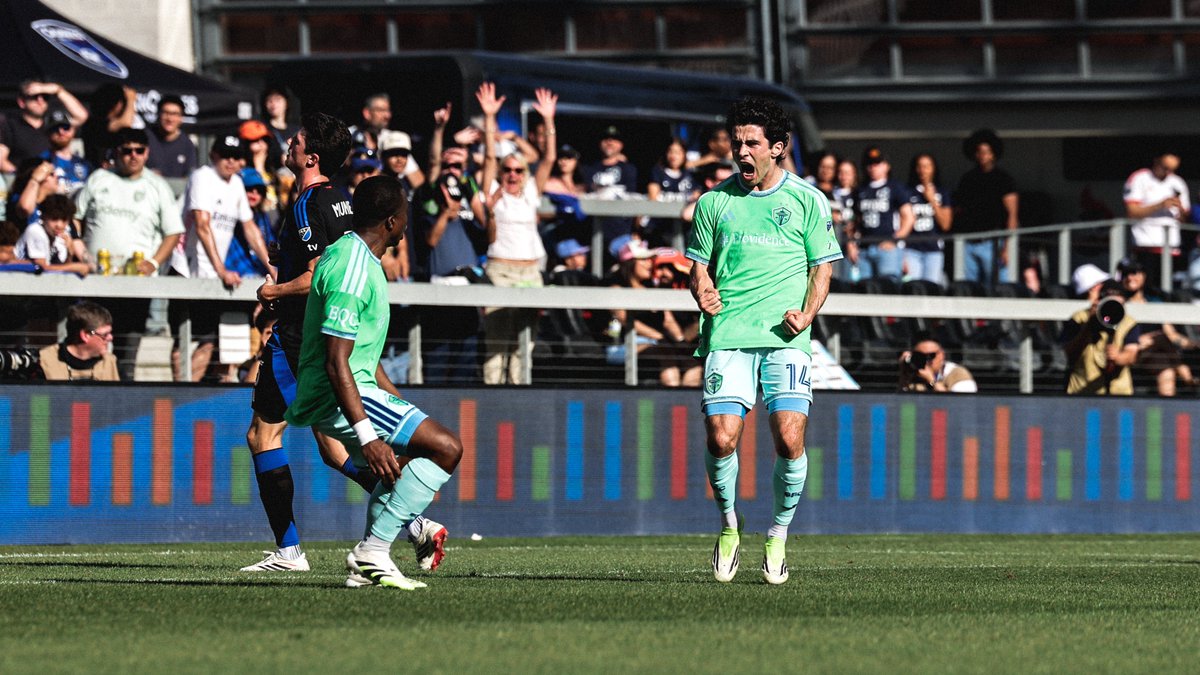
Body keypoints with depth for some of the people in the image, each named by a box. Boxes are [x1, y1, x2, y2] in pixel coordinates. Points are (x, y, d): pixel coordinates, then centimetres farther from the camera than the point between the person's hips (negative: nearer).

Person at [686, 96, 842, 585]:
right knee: (721, 439, -12)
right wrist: (704, 296, -7)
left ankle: (779, 535, 9)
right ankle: (729, 526, 15)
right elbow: (700, 266, 15)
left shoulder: (807, 200, 7)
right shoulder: (714, 202, 10)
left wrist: (807, 314, -6)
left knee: (789, 439, -13)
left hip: (785, 339, -1)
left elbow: (822, 266, 11)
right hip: (728, 337, 1)